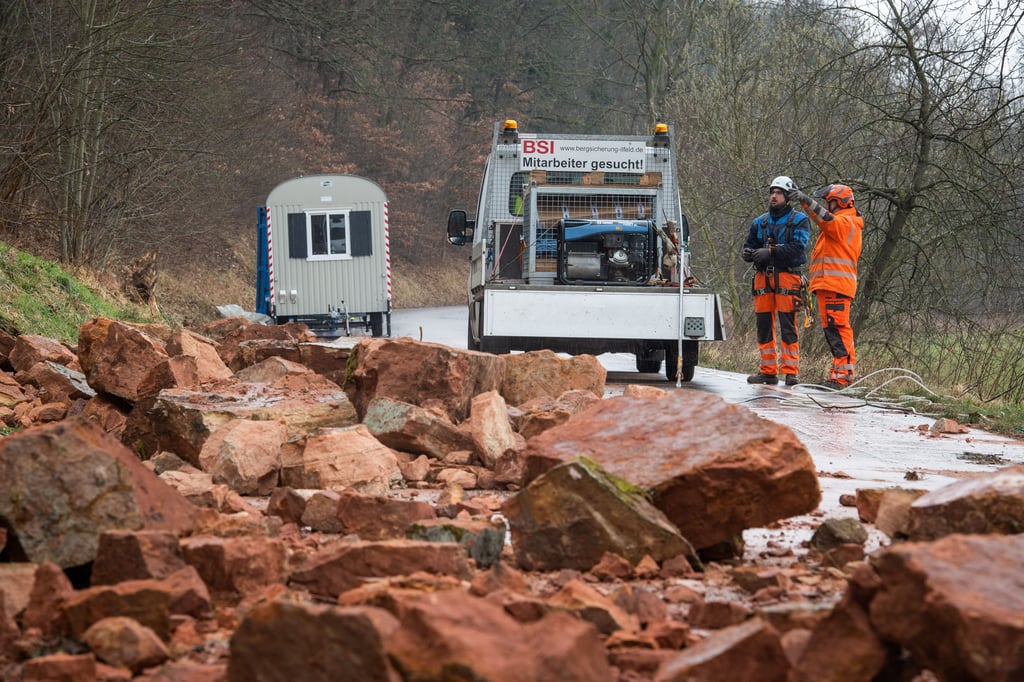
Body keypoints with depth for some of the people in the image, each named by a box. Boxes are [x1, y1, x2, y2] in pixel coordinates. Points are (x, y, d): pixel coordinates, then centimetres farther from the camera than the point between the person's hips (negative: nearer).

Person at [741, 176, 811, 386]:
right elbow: (750, 245, 20)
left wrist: (770, 252, -19)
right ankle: (768, 371, 10)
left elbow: (798, 247, -11)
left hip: (787, 277, -5)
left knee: (788, 326, -8)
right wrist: (747, 253, -5)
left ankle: (791, 372, -6)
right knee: (764, 326, 4)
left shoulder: (799, 220, 3)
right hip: (763, 278, 5)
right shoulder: (760, 222, 19)